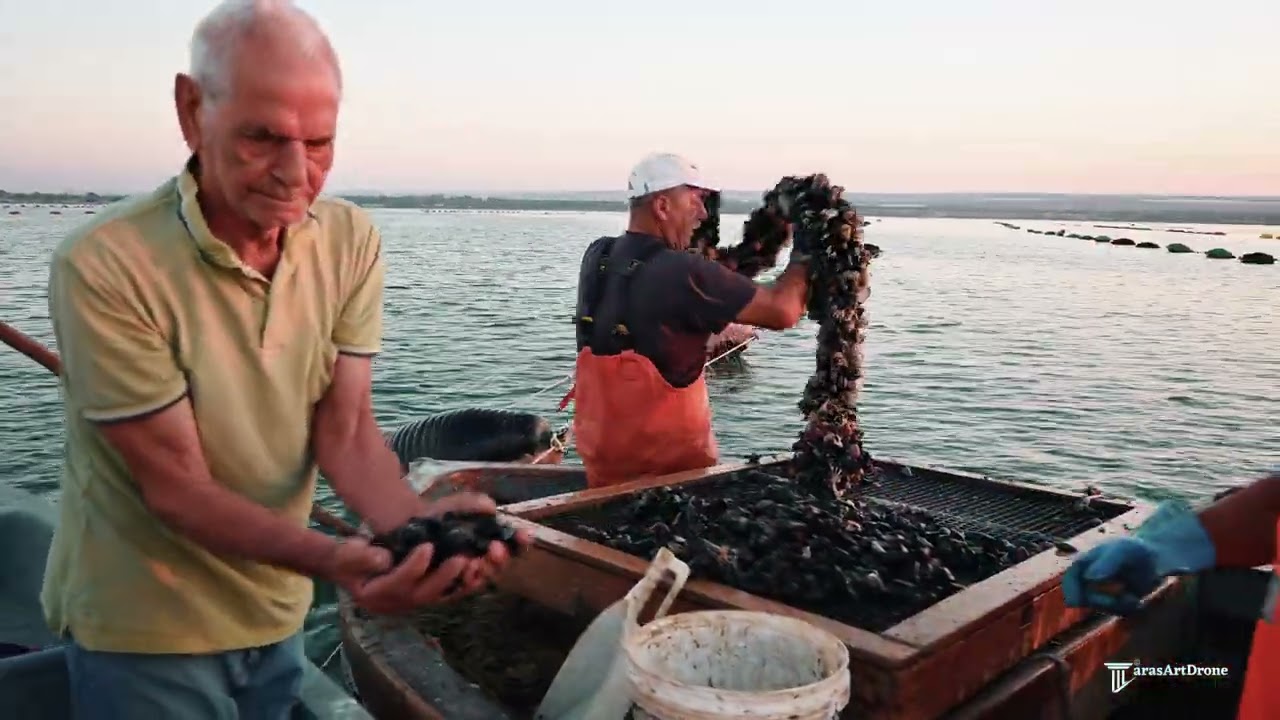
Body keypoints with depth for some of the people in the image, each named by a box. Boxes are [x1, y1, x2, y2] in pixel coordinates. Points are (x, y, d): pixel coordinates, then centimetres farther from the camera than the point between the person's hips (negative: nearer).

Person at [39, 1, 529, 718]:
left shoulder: (352, 240, -9)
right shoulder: (103, 267, -24)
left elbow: (346, 433, -11)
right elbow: (175, 485, -22)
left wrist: (417, 520, -30)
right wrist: (329, 559, -37)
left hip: (278, 614, 5)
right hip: (142, 632, -4)